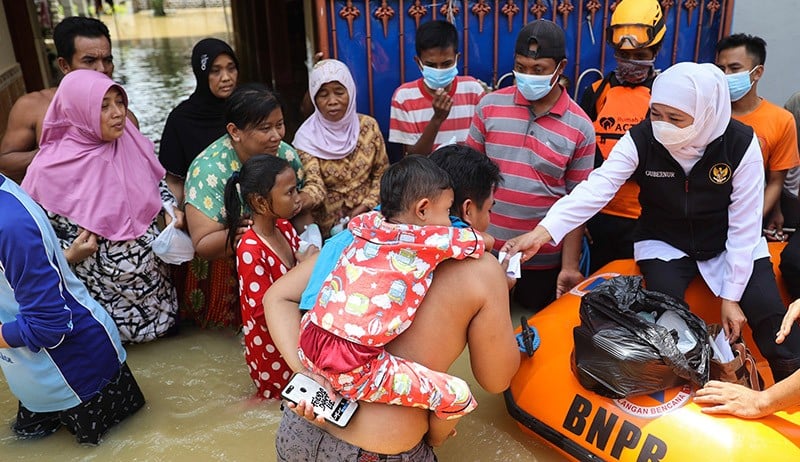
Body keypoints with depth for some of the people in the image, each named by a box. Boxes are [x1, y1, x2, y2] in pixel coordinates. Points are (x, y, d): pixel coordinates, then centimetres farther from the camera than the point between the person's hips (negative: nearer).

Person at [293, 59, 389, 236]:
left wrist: (364, 207, -5)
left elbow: (382, 174, 8)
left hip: (369, 216, 3)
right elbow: (315, 185, -15)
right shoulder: (307, 137, -6)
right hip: (329, 225, -2)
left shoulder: (368, 125, 3)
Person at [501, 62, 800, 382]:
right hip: (664, 242, 0)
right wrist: (542, 232, -47)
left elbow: (744, 224, -16)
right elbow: (595, 189, -32)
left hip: (729, 243, 1)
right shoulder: (640, 139, -20)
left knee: (768, 311, -15)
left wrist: (731, 296, -16)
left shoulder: (740, 144, -20)